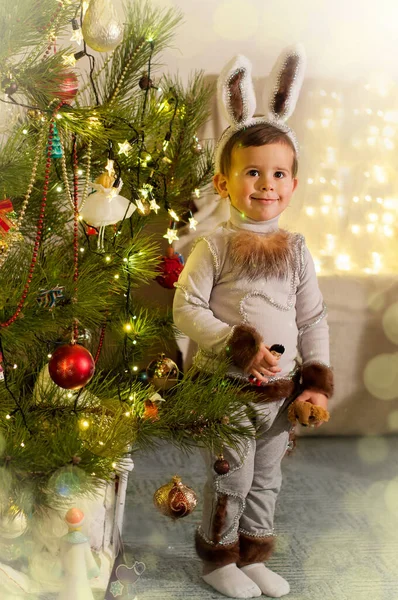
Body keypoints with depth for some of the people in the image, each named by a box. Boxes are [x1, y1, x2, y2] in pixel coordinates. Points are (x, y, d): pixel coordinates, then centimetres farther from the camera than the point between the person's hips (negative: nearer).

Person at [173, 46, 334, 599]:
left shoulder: (296, 250, 3)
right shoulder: (216, 246, -11)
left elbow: (313, 319, 7)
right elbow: (187, 309, -15)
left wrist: (317, 380, 1)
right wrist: (238, 345, -23)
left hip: (281, 391, 5)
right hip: (226, 387, -5)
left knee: (266, 480, 17)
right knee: (231, 479, 6)